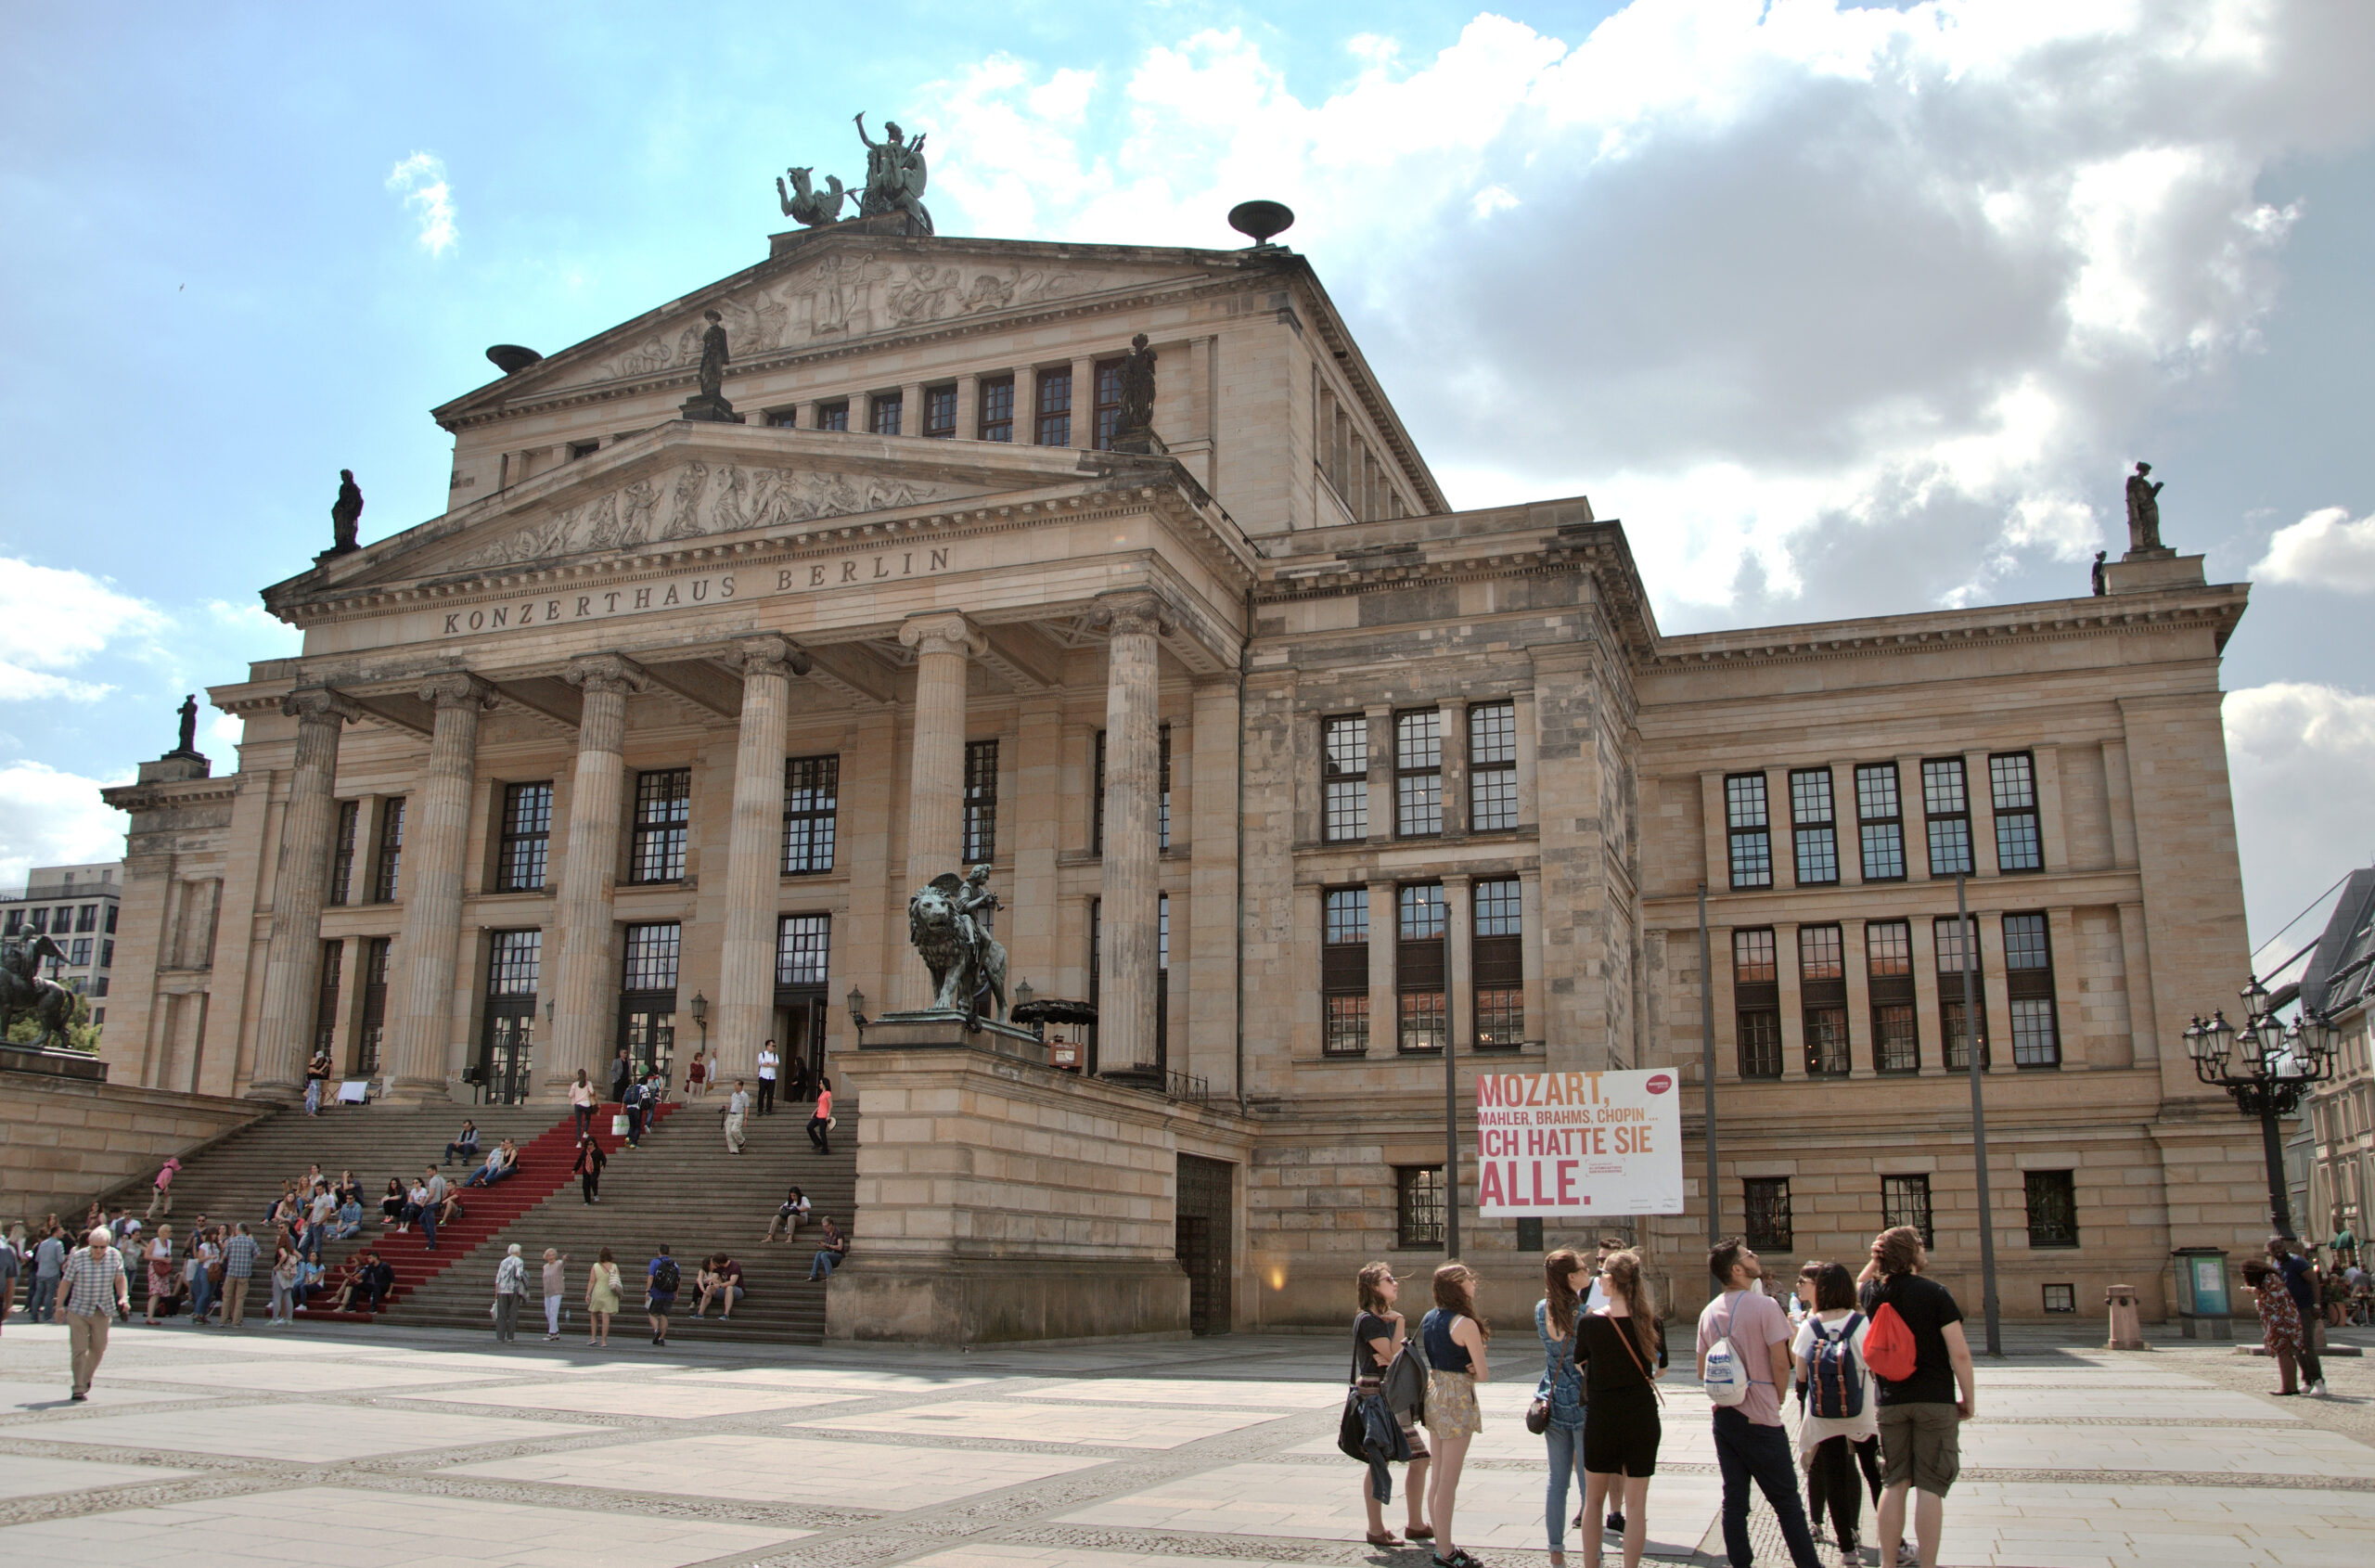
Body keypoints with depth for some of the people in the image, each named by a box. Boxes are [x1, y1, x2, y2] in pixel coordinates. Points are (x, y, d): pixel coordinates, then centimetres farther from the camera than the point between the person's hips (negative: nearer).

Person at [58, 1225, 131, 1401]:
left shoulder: (115, 1256, -3)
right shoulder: (78, 1257, -9)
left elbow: (120, 1278, 7)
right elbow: (66, 1282, -2)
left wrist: (123, 1297, -7)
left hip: (102, 1311, 3)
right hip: (78, 1310, -2)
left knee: (98, 1348, 10)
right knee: (79, 1350, -4)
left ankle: (86, 1379, 33)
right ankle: (79, 1389, 1)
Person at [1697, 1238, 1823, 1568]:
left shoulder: (1709, 1312, 7)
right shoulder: (1764, 1306, -13)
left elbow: (1702, 1371, 10)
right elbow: (1780, 1363, -14)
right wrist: (1777, 1398, 1)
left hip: (1723, 1416, 6)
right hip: (1760, 1418, -6)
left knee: (1734, 1500, 9)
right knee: (1786, 1501, 4)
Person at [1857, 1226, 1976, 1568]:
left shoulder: (1872, 1293, 1)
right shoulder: (1934, 1293, -12)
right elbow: (1959, 1352, -13)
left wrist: (1876, 1260, 15)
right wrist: (1969, 1398, -1)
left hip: (1890, 1402, 4)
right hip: (1935, 1399, -4)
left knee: (1894, 1482, 11)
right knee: (1930, 1486, 0)